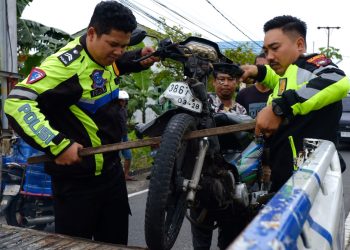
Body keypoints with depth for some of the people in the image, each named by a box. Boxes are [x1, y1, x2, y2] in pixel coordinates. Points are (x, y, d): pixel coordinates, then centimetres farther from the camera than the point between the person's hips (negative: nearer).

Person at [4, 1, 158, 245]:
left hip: (112, 169, 8)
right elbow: (17, 103, -28)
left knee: (116, 242, 19)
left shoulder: (105, 56, 4)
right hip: (77, 179, -8)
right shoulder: (66, 63, -23)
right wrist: (58, 145, -35)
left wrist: (140, 57, 9)